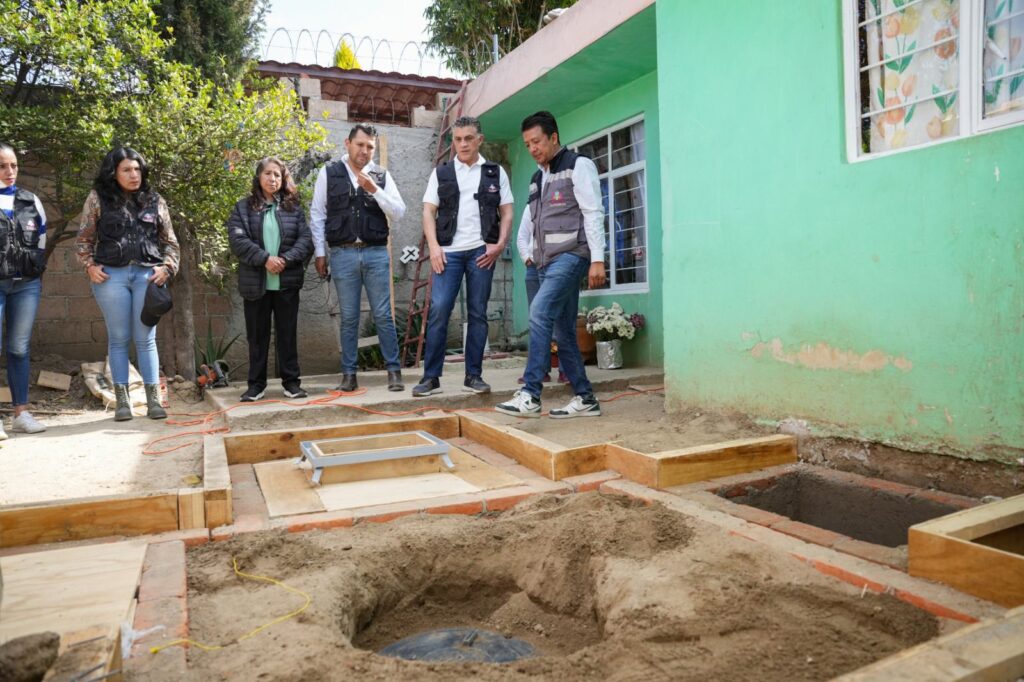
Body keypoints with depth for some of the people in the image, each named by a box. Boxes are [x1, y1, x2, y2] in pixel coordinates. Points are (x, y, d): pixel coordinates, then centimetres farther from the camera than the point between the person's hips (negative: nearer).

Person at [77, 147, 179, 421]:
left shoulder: (155, 201, 10)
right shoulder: (98, 199, 6)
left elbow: (170, 241, 12)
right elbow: (84, 239, 10)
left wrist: (166, 267, -2)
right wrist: (89, 265, -4)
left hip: (148, 274, 1)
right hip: (111, 275, 0)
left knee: (146, 339, 1)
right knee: (118, 338, 3)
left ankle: (153, 400, 4)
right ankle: (122, 401, 10)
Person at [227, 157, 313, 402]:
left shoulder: (294, 208, 9)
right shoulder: (243, 207, 5)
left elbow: (305, 239, 0)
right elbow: (237, 240, -7)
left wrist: (286, 259, -15)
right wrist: (265, 259, -18)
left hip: (287, 282, 1)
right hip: (255, 283, 0)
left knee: (288, 333, 7)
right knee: (257, 335, 7)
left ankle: (291, 381, 16)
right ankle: (256, 384, 17)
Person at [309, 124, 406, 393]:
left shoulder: (382, 175, 8)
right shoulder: (329, 173, 6)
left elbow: (399, 213, 0)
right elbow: (317, 214, 6)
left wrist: (374, 190, -12)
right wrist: (320, 253, 2)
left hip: (376, 253, 0)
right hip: (343, 253, 0)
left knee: (383, 315, 1)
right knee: (349, 318, 5)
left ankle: (394, 370, 8)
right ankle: (349, 374, 13)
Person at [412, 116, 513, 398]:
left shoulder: (495, 172, 11)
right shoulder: (441, 173, 11)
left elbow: (507, 212, 8)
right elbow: (429, 212, 7)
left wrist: (499, 244, -6)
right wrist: (434, 246, -6)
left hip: (482, 250, 0)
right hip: (449, 250, 0)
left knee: (478, 313, 3)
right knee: (438, 311, -8)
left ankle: (474, 375, 10)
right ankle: (431, 377, -2)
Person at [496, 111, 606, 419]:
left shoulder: (578, 166, 0)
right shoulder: (537, 178, 22)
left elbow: (593, 213, -9)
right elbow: (527, 221, 30)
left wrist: (597, 258, -17)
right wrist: (526, 253, 17)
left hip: (571, 255, -8)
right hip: (546, 263, 8)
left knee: (539, 313, -23)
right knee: (562, 331, 6)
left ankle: (530, 396, -23)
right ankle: (585, 398, 12)